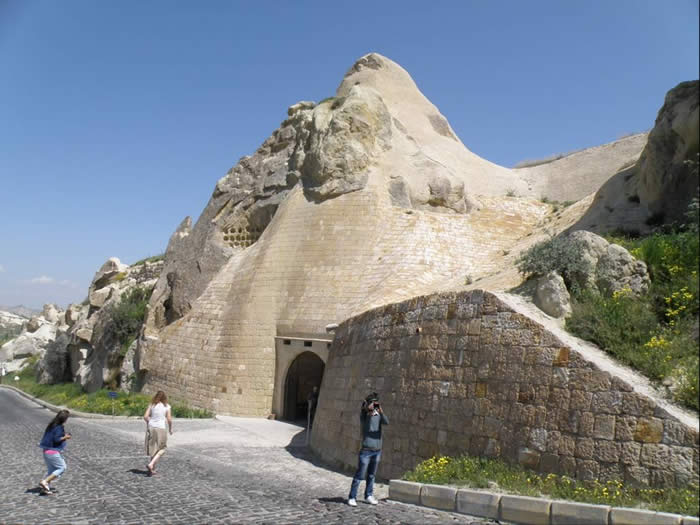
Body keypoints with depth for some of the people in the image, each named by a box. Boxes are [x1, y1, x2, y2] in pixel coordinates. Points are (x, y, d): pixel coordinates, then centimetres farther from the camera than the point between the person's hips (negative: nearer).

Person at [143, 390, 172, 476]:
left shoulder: (152, 405, 3)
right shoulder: (166, 406, -3)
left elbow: (145, 417, -1)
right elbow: (169, 419, -5)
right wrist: (170, 428, 11)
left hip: (151, 428, 3)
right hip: (160, 428, -3)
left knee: (153, 448, 15)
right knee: (161, 449, 9)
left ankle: (153, 469, 20)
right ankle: (151, 464, -11)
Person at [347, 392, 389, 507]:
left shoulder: (378, 414, 4)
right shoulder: (363, 413, -2)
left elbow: (386, 422, -13)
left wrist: (380, 411, -26)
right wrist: (370, 410, -35)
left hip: (377, 450, 4)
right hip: (366, 450, -4)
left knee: (371, 475, 13)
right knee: (359, 476, -3)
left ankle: (369, 496, 25)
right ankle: (352, 497, 3)